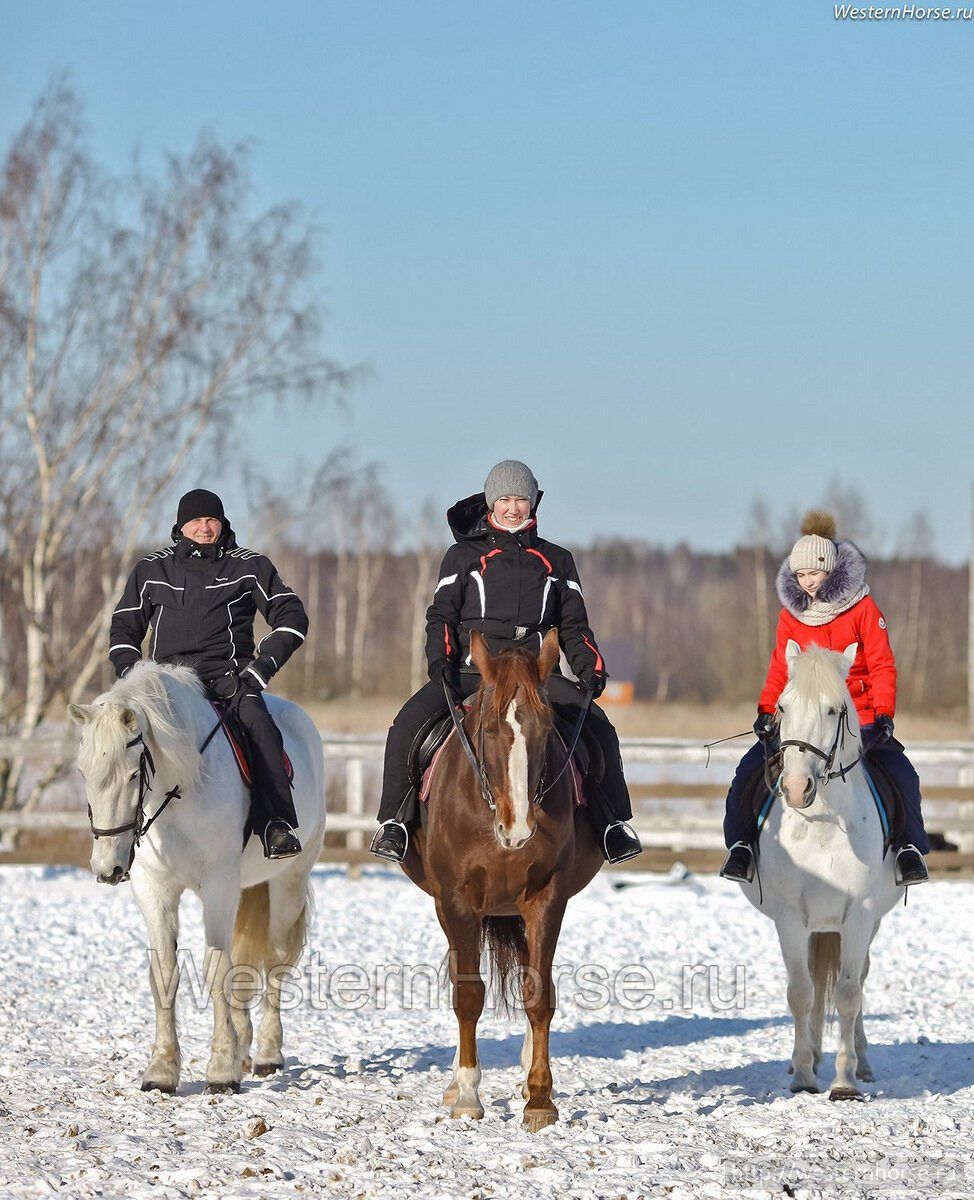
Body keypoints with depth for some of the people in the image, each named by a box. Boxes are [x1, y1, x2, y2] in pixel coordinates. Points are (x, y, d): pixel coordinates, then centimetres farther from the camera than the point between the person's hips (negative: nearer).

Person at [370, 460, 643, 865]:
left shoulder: (556, 561, 18)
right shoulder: (463, 557, 15)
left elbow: (573, 627, 17)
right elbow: (441, 616, 10)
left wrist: (590, 667, -2)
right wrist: (440, 660, -9)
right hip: (470, 671, -1)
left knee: (596, 725, -23)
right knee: (410, 722, -26)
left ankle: (612, 821, -14)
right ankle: (395, 819, -16)